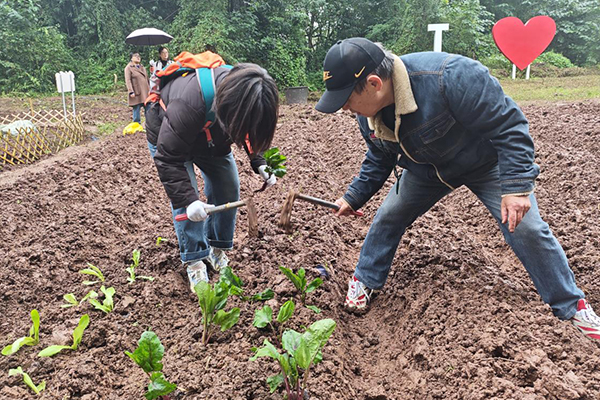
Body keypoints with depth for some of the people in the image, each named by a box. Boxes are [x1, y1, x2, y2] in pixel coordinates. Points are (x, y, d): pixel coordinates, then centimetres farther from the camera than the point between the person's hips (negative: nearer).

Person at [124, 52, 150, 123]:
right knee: (136, 110, -4)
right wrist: (131, 92, -18)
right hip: (136, 94, -6)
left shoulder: (142, 67, 20)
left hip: (145, 93, 6)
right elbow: (128, 81, -8)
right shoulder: (128, 68, 0)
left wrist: (149, 90, 19)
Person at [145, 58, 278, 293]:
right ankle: (193, 260, -1)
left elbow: (250, 132, -6)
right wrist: (187, 200, -43)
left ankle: (216, 249, 15)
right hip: (168, 139, -5)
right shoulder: (188, 105, -46)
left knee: (228, 190, -1)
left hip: (211, 139, 6)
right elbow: (169, 157, -37)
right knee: (185, 197, -16)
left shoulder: (245, 98, -27)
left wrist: (259, 163, -22)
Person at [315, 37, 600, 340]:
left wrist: (516, 186, -33)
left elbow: (508, 123, -31)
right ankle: (364, 280, 23)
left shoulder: (449, 76, -41)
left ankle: (571, 306, 13)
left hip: (486, 162, -5)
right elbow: (379, 160, 4)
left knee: (526, 228, -9)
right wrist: (353, 197, 1)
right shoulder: (367, 114, -17)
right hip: (428, 171, 5)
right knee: (388, 216, 0)